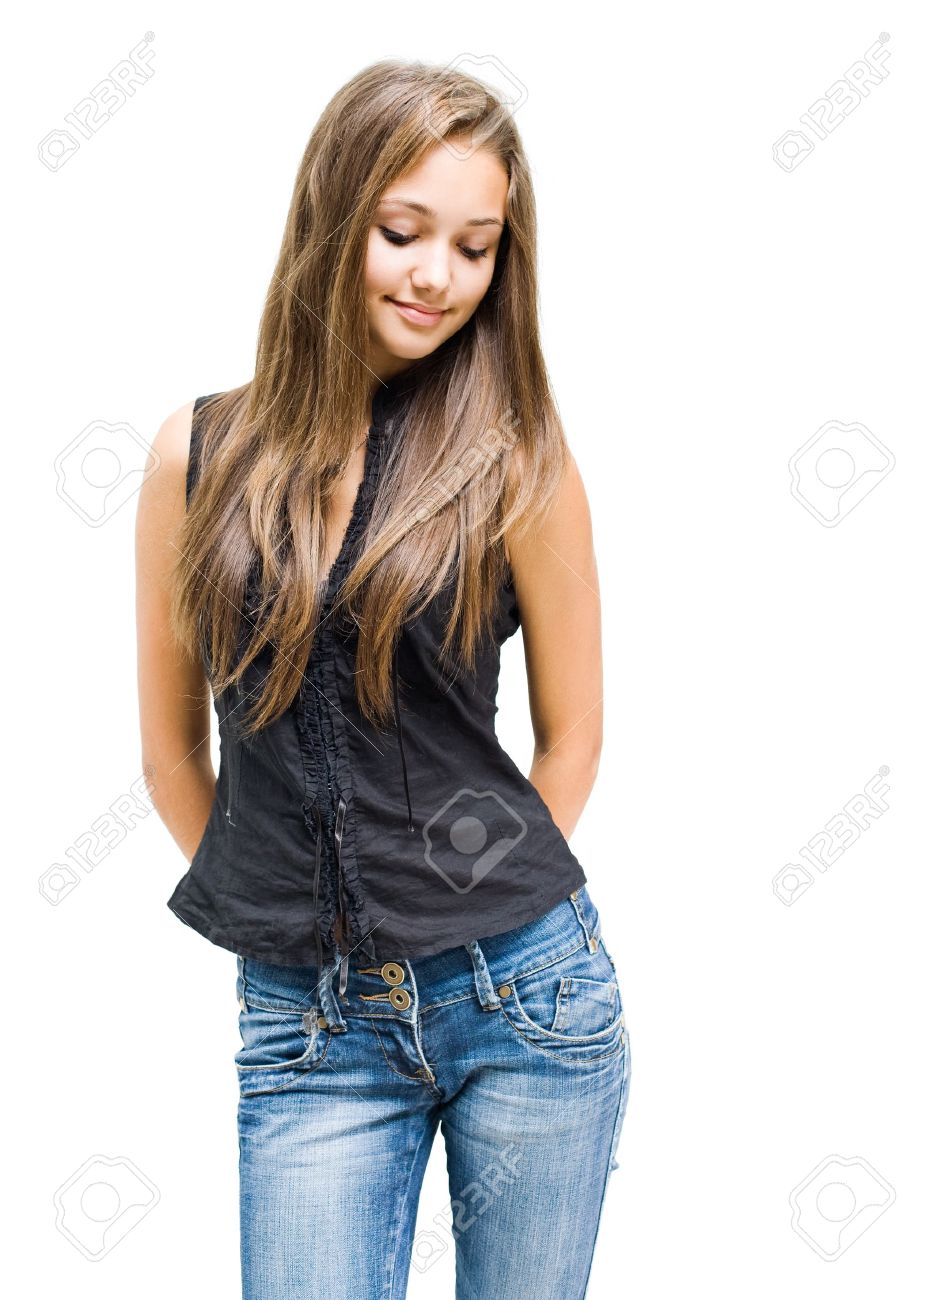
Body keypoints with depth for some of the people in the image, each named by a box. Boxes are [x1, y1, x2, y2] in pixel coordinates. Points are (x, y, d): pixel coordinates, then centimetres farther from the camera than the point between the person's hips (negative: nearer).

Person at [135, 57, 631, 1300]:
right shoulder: (201, 452, 0)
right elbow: (171, 747, 8)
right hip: (307, 1023, 1)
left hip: (527, 996, 0)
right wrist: (276, 904, 10)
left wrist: (472, 904, 5)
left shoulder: (517, 462, -4)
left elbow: (573, 734, 4)